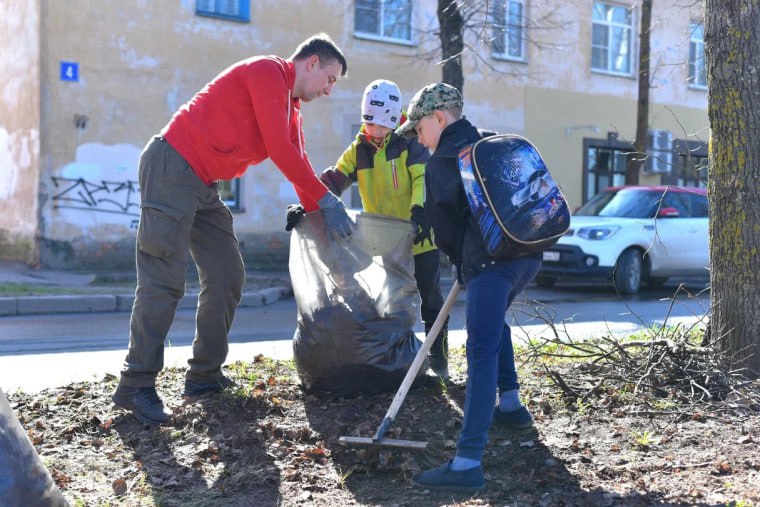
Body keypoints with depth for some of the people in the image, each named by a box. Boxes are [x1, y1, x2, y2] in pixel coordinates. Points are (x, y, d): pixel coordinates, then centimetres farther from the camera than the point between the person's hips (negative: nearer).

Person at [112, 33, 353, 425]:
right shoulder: (269, 71, -10)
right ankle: (135, 385, -10)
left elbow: (298, 164, 17)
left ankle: (205, 375, 12)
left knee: (228, 275, 7)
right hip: (172, 166, -10)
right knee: (164, 280, -13)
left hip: (202, 185, 10)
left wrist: (321, 215, 7)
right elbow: (280, 150, -17)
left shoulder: (291, 108, 18)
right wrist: (327, 198, -12)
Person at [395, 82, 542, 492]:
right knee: (493, 321, 33)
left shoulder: (440, 163, 2)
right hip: (528, 253, 8)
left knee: (481, 353, -14)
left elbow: (443, 226, 8)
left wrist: (461, 262, 28)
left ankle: (468, 463, -18)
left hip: (491, 261, -8)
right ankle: (510, 404, 37)